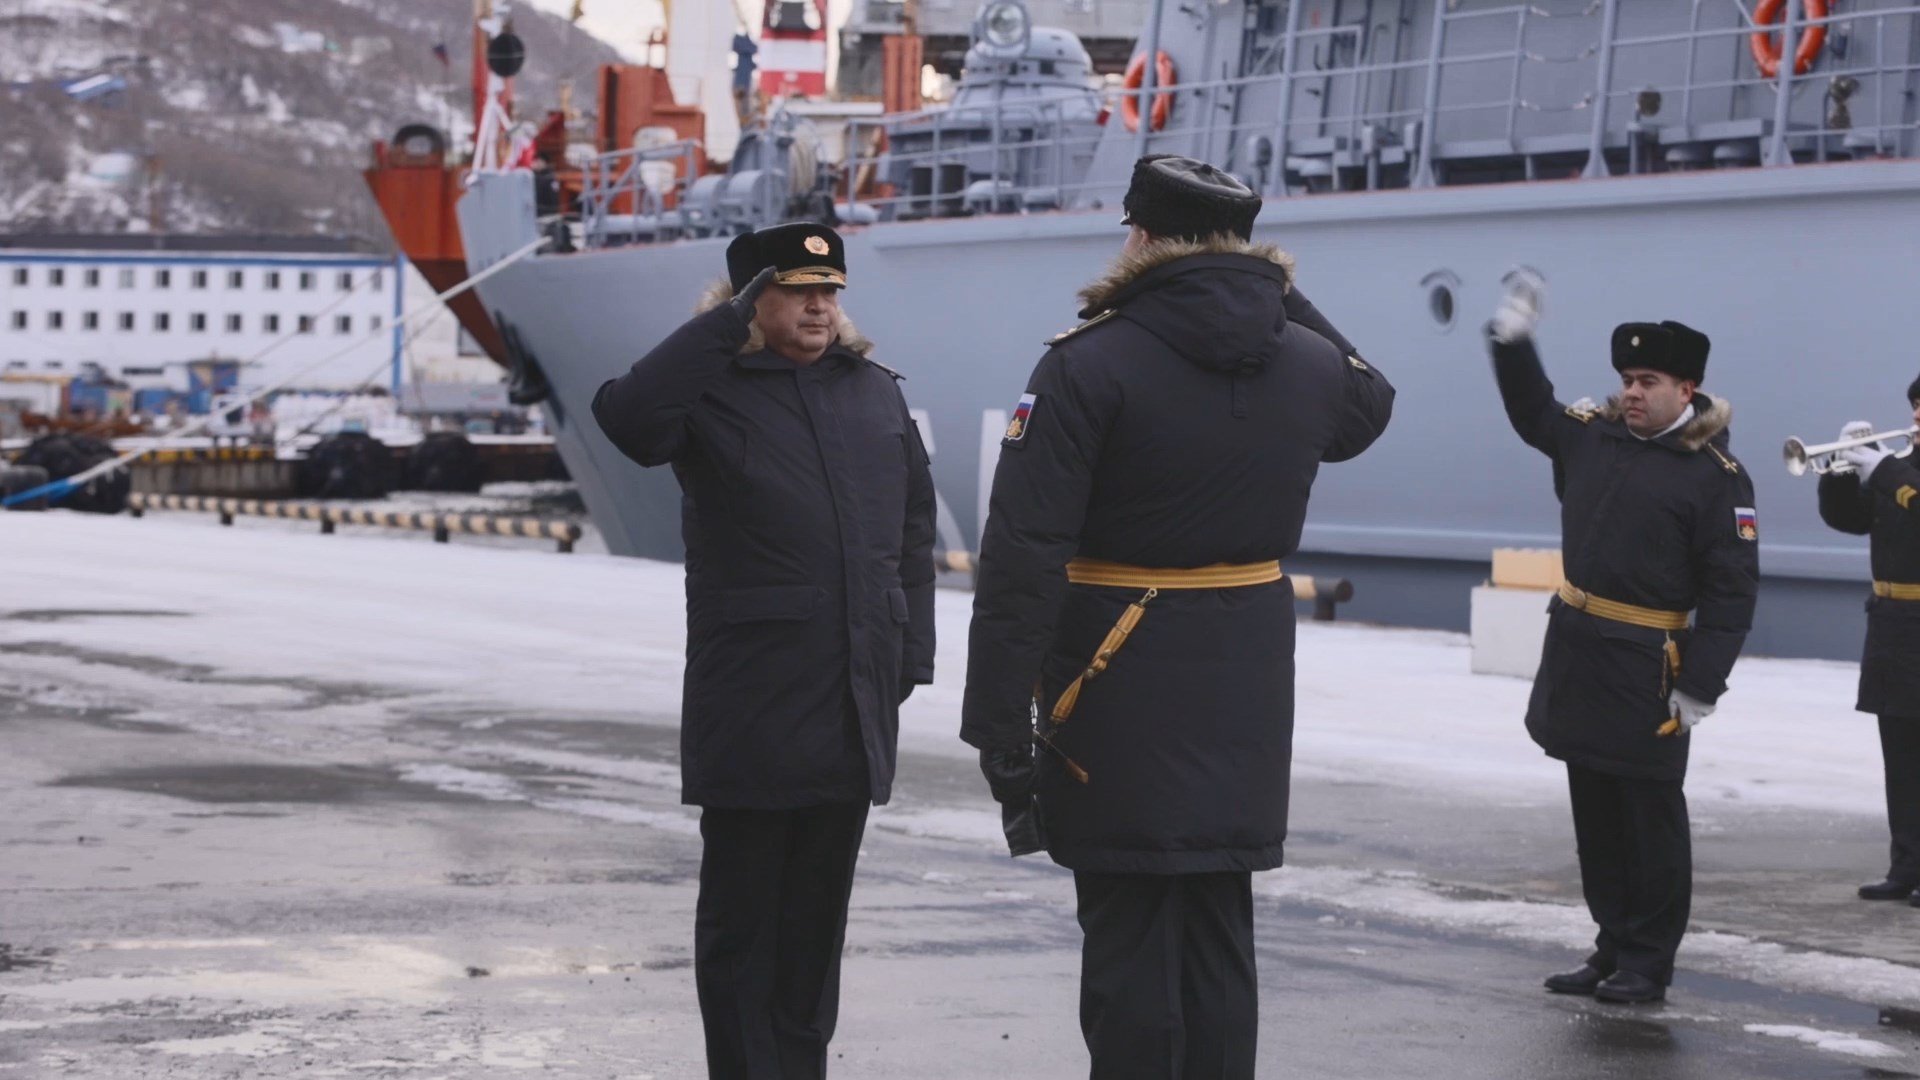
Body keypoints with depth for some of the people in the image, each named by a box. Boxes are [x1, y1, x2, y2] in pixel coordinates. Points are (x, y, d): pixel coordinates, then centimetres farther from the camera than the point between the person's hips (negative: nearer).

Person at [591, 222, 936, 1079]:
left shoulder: (876, 393, 12)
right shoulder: (712, 392, -4)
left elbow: (913, 531, 16)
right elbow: (626, 416, -27)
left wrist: (912, 656, 10)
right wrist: (727, 324, -22)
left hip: (856, 704, 5)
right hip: (752, 705, -5)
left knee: (817, 910, 12)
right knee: (743, 908, 2)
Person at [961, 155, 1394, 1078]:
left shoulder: (1091, 366, -12)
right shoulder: (1308, 361, 5)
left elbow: (1022, 560, -17)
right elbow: (1368, 407, 32)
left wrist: (999, 727, -15)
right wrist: (1283, 299, 24)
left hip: (1122, 693, -5)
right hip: (1246, 694, 5)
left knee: (1129, 941, 0)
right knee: (1219, 938, 11)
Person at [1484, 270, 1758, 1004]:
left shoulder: (1716, 476, -11)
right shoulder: (1592, 436, 7)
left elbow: (1732, 591, -13)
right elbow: (1531, 412, 27)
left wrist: (1700, 687, -16)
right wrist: (1513, 337, 13)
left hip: (1647, 671, -7)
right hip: (1576, 656, 7)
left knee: (1650, 819, 2)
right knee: (1595, 814, 13)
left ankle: (1647, 964, 9)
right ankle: (1613, 948, 23)